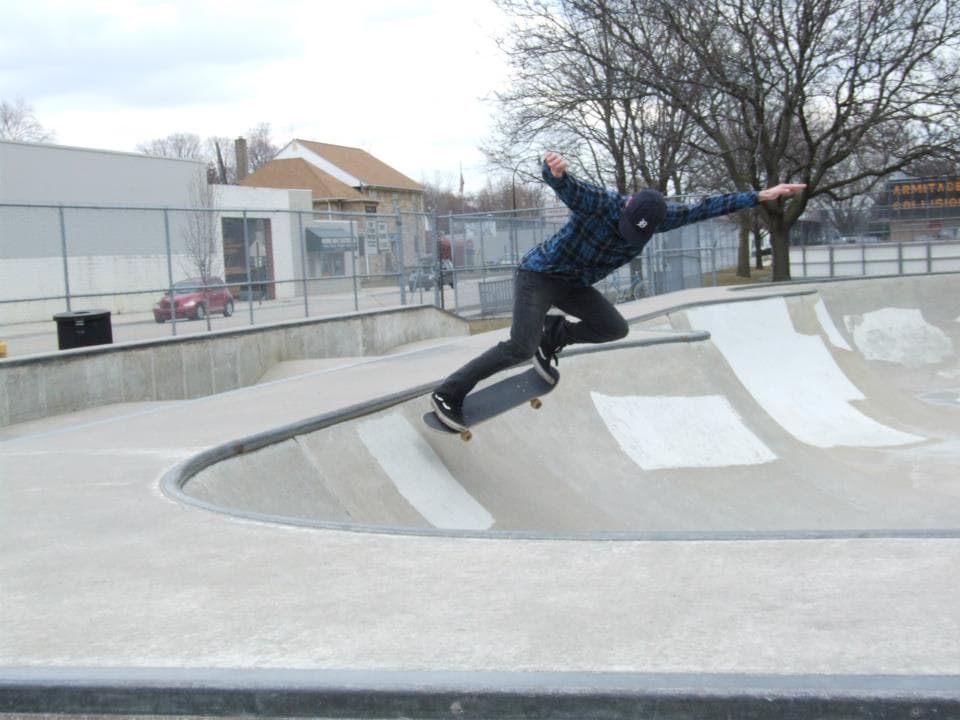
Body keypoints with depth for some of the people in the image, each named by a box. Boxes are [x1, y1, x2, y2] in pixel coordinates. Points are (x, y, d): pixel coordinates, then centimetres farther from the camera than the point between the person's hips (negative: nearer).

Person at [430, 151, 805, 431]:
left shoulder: (657, 216, -9)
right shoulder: (597, 203, -27)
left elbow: (705, 208, -5)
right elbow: (565, 186, -45)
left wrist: (761, 196, -5)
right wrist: (555, 171, -70)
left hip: (575, 284, 7)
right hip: (540, 274, -7)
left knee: (615, 328, -4)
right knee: (521, 348, -20)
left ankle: (552, 336, 18)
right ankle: (448, 393, -13)